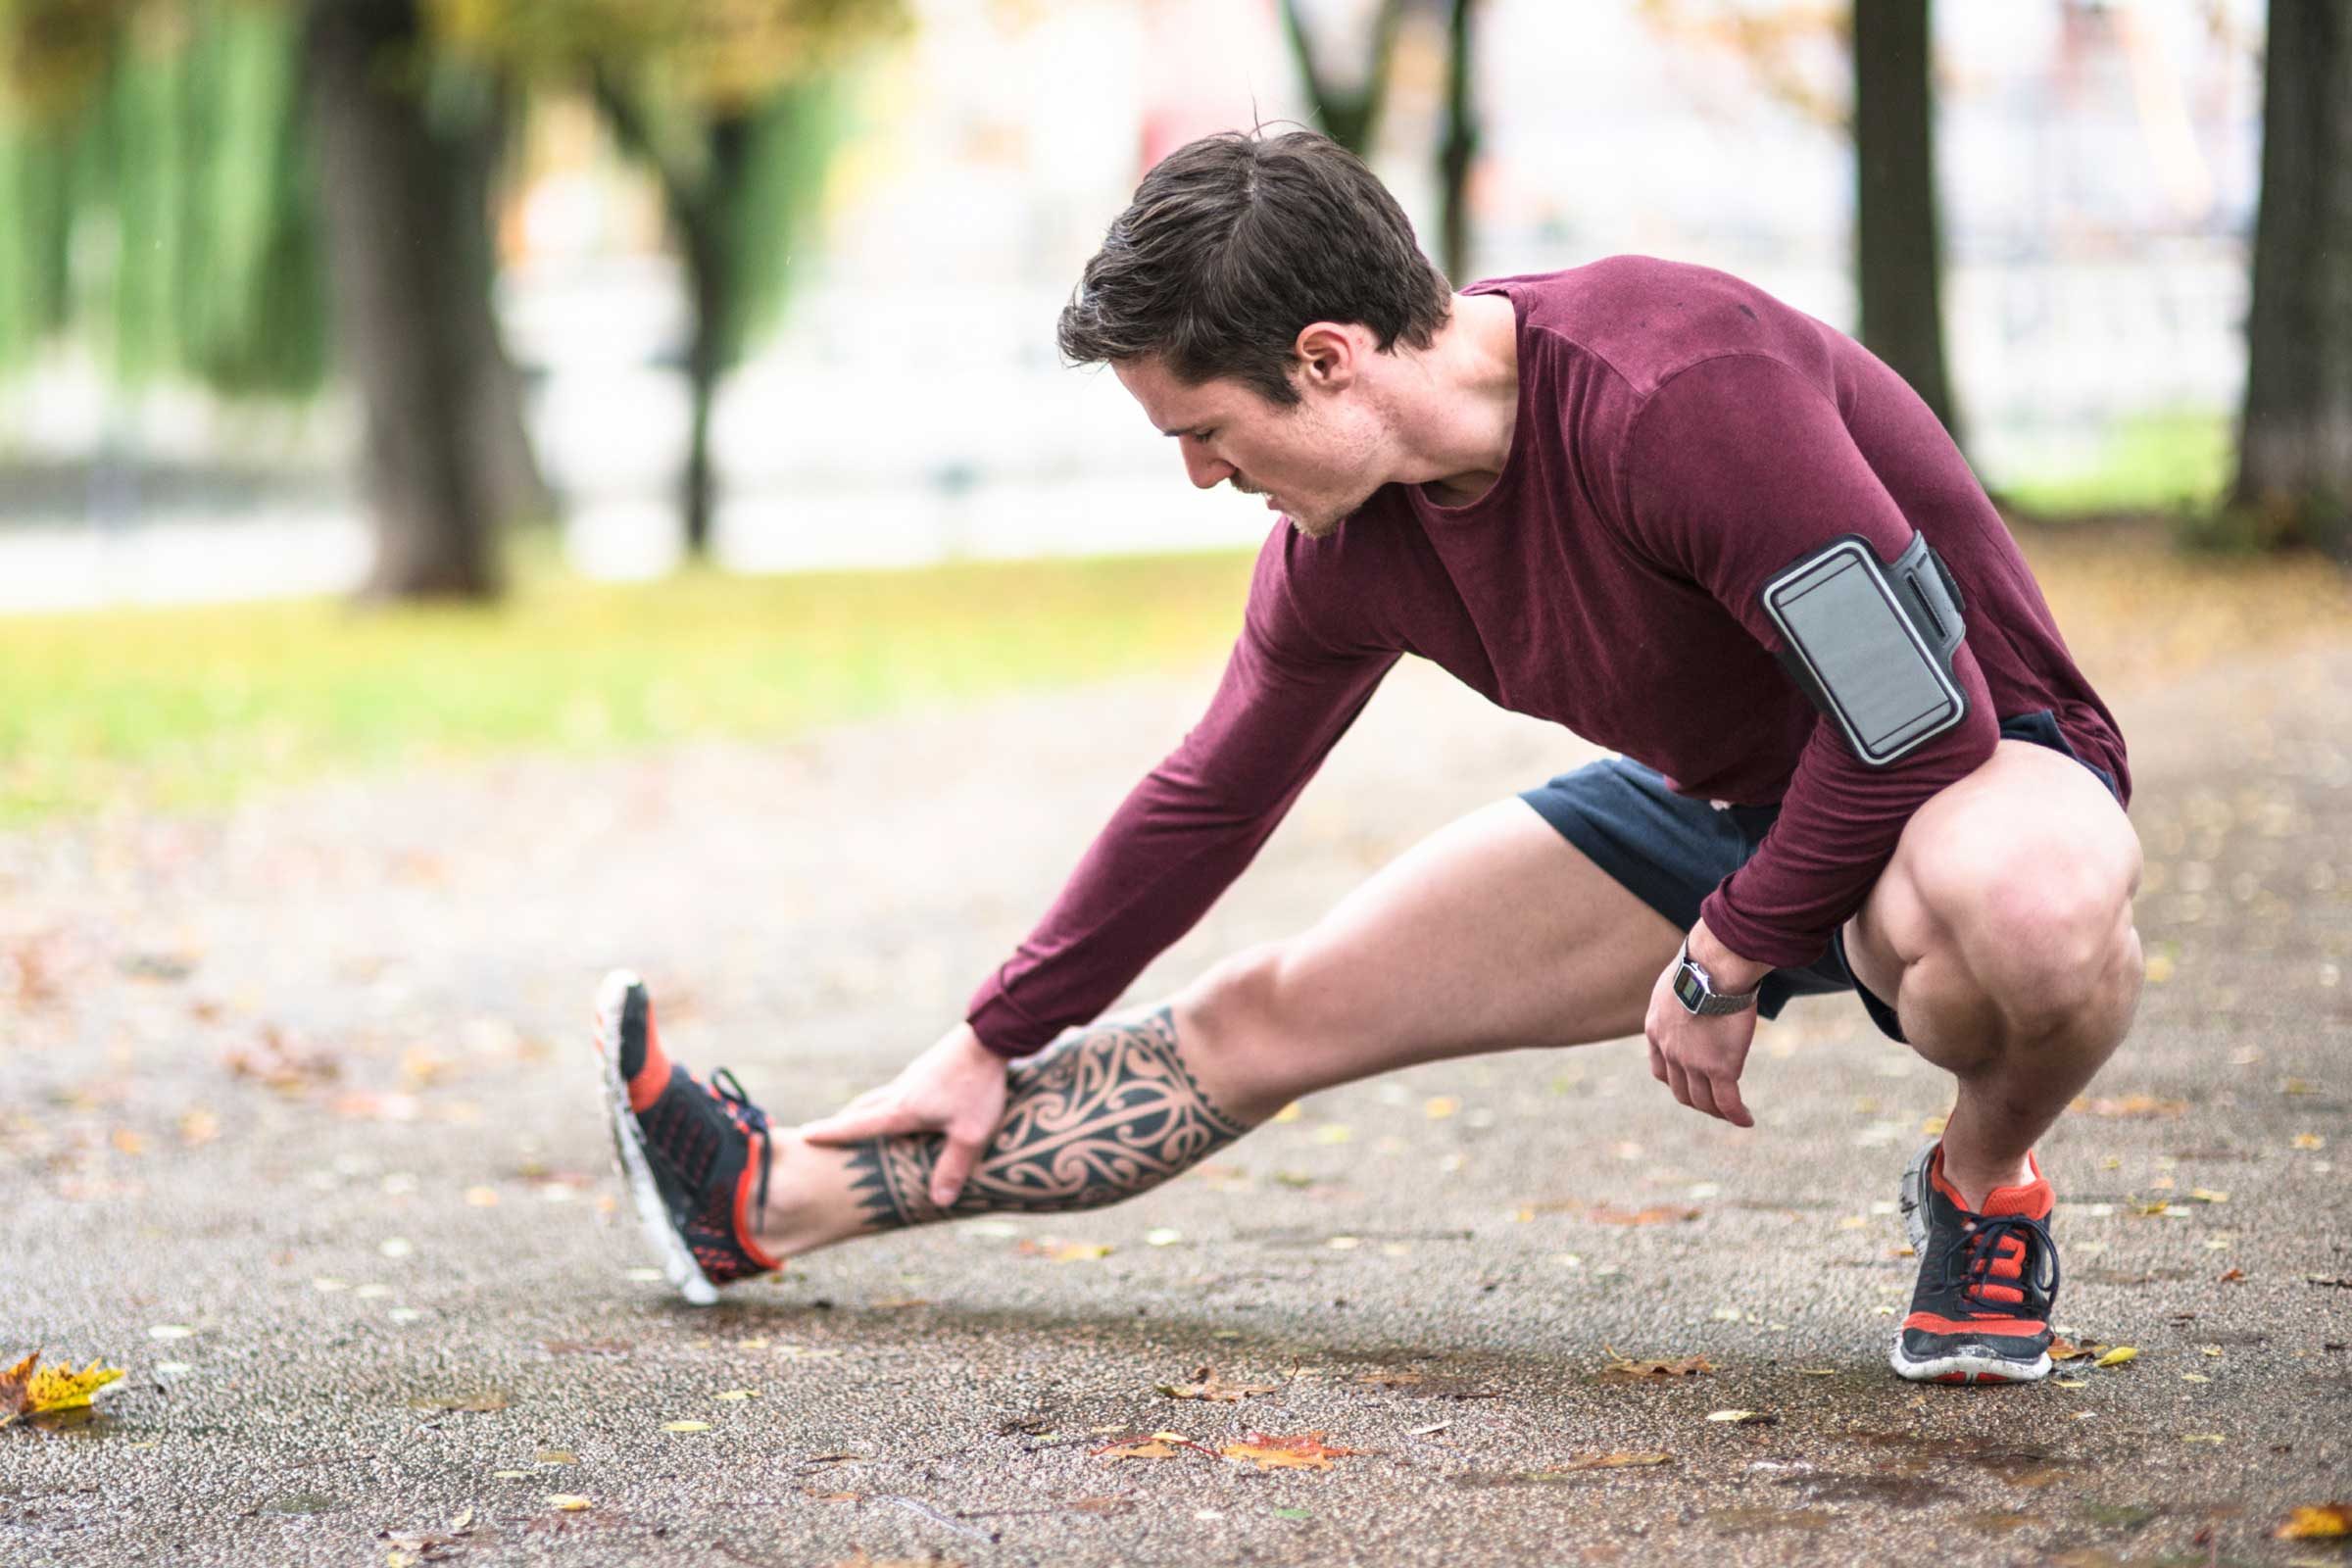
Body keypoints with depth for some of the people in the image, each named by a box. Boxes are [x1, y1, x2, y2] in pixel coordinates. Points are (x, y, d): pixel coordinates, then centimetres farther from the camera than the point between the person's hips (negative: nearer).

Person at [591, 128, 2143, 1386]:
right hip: (1721, 799, 7)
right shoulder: (1346, 541, -8)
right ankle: (774, 1204, 15)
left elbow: (1922, 707, -33)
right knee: (1269, 1013, 4)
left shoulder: (1672, 398, -35)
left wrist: (1726, 962, -22)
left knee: (2029, 907, -45)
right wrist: (995, 1045, 14)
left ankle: (1988, 1195, -12)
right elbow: (1208, 799, 7)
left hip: (1963, 766, -7)